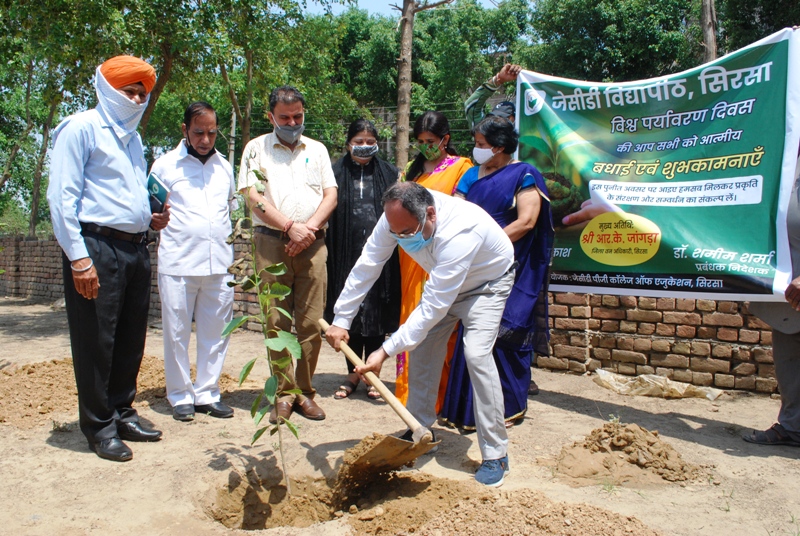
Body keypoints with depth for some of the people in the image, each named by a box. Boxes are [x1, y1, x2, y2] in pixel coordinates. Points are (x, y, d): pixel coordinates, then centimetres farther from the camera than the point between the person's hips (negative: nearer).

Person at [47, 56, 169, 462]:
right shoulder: (82, 128, -4)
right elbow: (62, 197, -11)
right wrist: (79, 258, -16)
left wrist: (150, 219, 9)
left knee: (131, 340, 12)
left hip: (135, 249, 8)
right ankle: (99, 427, 13)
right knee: (96, 341, 1)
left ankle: (122, 413, 27)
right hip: (98, 247, -8)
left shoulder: (132, 137, 20)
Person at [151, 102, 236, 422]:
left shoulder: (224, 167, 15)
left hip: (219, 263, 3)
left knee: (216, 332, 5)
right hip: (177, 263, -3)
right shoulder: (165, 165, 4)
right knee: (177, 332, 2)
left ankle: (207, 394, 17)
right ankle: (180, 397, 14)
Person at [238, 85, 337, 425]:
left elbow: (330, 195, 9)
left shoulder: (317, 150, 18)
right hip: (271, 243, -1)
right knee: (277, 322, 0)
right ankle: (285, 393, 10)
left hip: (312, 244, 2)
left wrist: (309, 226, -7)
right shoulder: (257, 148, 10)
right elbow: (254, 198, -2)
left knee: (311, 321, -1)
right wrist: (290, 227, -12)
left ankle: (304, 391, 11)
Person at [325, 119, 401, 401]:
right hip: (347, 255, 0)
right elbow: (326, 211, 5)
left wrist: (392, 246, -2)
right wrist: (330, 251, -1)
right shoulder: (337, 173, 6)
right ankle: (352, 373, 21)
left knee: (377, 312, 5)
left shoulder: (388, 173, 7)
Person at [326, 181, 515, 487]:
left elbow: (433, 306, -41)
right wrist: (341, 320, -15)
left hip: (488, 281, -6)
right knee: (422, 344, 0)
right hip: (444, 282, 7)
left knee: (476, 353, -22)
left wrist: (386, 351, -41)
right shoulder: (397, 218, -24)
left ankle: (496, 455, -10)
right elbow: (367, 266, -15)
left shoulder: (460, 232, -43)